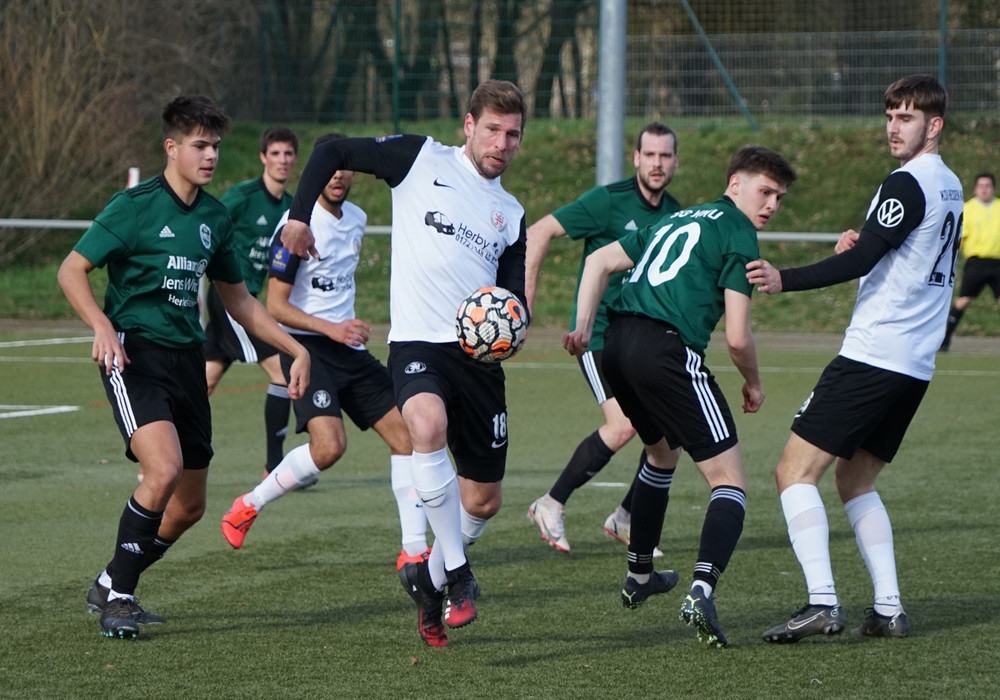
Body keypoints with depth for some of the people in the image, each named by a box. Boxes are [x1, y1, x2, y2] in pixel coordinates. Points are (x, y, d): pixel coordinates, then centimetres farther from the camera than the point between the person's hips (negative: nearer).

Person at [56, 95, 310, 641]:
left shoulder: (215, 217, 13)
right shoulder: (135, 206, -6)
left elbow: (237, 299, 24)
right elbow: (72, 271, -7)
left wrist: (295, 349, 19)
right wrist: (102, 326, -24)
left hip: (187, 358, 7)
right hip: (135, 353, -7)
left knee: (189, 505, 7)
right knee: (164, 469, -27)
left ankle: (111, 586, 28)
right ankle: (118, 595, -13)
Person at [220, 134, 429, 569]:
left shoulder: (357, 218, 11)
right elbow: (275, 305, -15)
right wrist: (331, 329, -22)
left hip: (347, 348, 8)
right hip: (306, 347, -8)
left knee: (405, 432, -1)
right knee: (329, 446, -25)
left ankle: (414, 550, 4)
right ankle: (248, 507, -2)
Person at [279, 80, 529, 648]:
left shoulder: (511, 214, 19)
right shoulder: (423, 159, 5)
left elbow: (514, 299, 17)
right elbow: (334, 152, 8)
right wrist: (300, 214, -3)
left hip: (480, 356, 5)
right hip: (418, 342, -5)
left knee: (484, 501, 5)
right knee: (428, 425, -36)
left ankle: (430, 579, 34)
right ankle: (458, 574, -24)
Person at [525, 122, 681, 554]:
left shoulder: (676, 214, 8)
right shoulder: (608, 201, -12)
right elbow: (538, 233, -11)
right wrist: (524, 302, -15)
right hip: (599, 334, -7)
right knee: (622, 425, -20)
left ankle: (626, 518, 14)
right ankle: (551, 505, -3)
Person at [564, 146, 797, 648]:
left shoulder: (677, 220, 27)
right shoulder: (738, 234, 2)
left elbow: (599, 261, 24)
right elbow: (737, 336, -4)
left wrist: (583, 326, 17)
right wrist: (753, 385, 13)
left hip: (617, 345, 8)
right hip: (668, 350, -8)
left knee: (662, 452, 34)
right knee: (730, 481, -5)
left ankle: (639, 575, 44)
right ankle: (702, 592, -26)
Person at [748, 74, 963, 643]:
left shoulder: (907, 184, -12)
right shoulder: (950, 187, 17)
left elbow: (859, 261, -20)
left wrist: (785, 280, -27)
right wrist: (867, 244, 9)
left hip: (873, 356, -9)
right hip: (917, 365, 9)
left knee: (796, 471, -8)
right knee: (855, 480, 18)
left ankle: (822, 601, -20)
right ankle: (889, 609, 9)